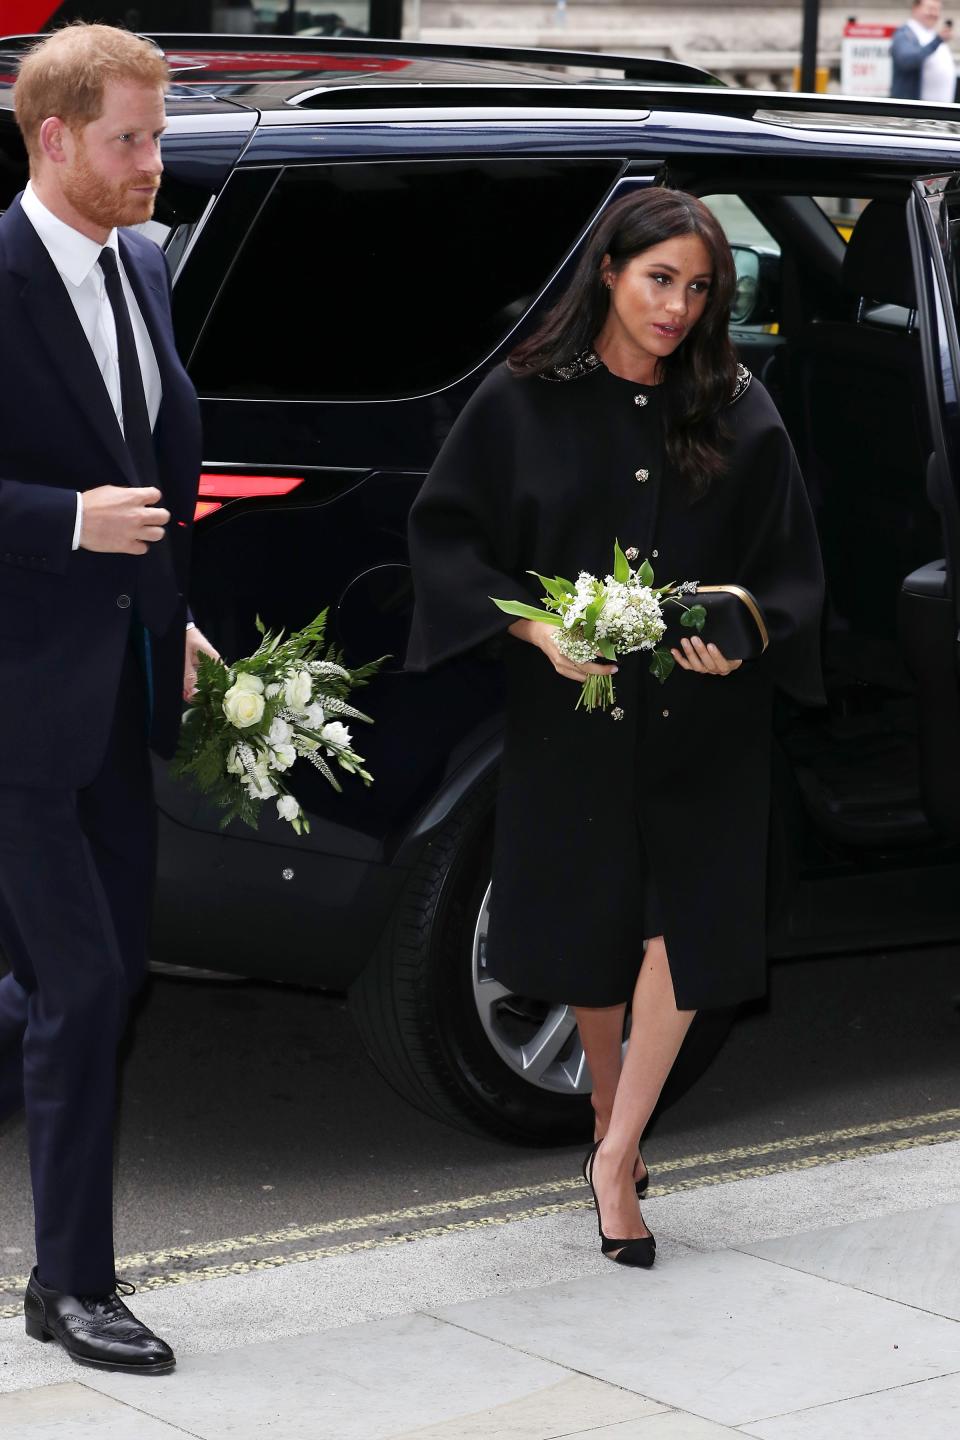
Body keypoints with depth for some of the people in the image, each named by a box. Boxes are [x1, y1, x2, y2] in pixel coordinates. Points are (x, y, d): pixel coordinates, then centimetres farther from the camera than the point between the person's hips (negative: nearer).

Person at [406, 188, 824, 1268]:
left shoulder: (739, 416, 1)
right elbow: (445, 534, -1)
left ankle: (614, 1162, -1)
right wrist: (535, 626, -15)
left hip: (700, 718, 0)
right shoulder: (522, 402, -2)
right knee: (589, 926, 11)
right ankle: (611, 1120, 32)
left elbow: (791, 568, 5)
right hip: (570, 711, 0)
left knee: (683, 928, -10)